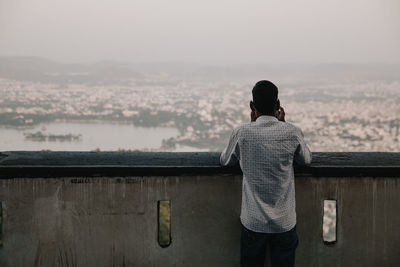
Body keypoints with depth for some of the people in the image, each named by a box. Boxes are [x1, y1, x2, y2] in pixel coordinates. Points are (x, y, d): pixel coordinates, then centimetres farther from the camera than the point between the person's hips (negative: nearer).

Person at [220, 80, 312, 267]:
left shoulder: (242, 133, -13)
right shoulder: (292, 133, -11)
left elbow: (224, 161, 7)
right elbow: (306, 160, 9)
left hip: (253, 222, 0)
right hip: (284, 223, 0)